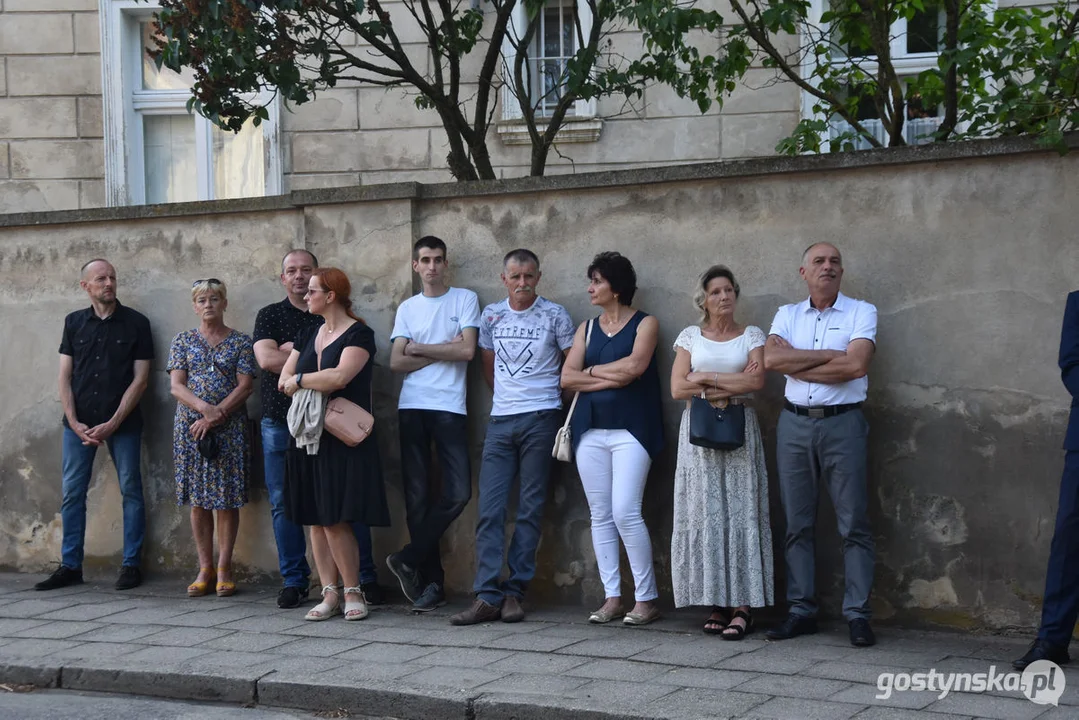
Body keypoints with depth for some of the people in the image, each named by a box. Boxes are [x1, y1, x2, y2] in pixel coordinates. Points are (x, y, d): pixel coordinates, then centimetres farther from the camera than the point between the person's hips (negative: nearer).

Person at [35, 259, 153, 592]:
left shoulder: (136, 323, 0)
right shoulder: (74, 322, 8)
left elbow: (140, 378, -4)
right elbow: (65, 377, 7)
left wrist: (113, 424, -10)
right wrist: (74, 422, -6)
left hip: (123, 423, -2)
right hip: (79, 423, 2)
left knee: (131, 491, 1)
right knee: (71, 493, 3)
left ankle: (131, 565, 9)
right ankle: (70, 566, 11)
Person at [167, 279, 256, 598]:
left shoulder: (240, 342, 4)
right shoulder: (183, 341, 9)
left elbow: (245, 386, -4)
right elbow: (177, 386, 1)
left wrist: (216, 416, -13)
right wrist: (204, 407, -17)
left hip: (229, 428, -2)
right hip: (190, 426, 2)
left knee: (227, 498, -2)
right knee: (198, 499, 3)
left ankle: (223, 568, 6)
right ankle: (205, 568, 9)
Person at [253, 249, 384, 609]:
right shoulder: (270, 315, 10)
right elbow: (266, 359, -6)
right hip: (280, 421, 1)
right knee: (284, 504, 2)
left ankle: (366, 578, 5)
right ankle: (294, 580, 12)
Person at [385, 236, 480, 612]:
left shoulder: (465, 299, 6)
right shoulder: (407, 308, 13)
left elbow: (467, 349, -6)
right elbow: (397, 362, 3)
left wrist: (419, 348, 0)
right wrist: (443, 351, -5)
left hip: (450, 407, -2)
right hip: (412, 408, 2)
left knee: (458, 492, -12)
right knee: (418, 496, 0)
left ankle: (408, 559, 3)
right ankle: (431, 581, 6)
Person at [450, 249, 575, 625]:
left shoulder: (554, 315, 1)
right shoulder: (491, 315, 11)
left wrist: (551, 396, 8)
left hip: (541, 420, -3)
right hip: (500, 420, 3)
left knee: (530, 509, -1)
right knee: (490, 509, -4)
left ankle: (514, 592, 4)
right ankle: (487, 596, -5)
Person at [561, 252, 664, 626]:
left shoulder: (645, 324, 2)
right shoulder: (587, 328, 14)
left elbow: (633, 366, -14)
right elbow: (567, 377, 3)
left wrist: (592, 370, -2)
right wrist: (611, 377, -8)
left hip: (630, 429, -5)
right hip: (590, 429, 5)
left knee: (625, 512, -14)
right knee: (600, 515, 3)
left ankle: (647, 599, -5)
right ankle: (612, 598, 7)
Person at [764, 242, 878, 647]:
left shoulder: (861, 312, 3)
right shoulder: (787, 315, 12)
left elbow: (856, 365, -14)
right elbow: (771, 359, -6)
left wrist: (796, 365, -7)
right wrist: (829, 355, -8)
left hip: (842, 423, -3)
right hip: (794, 424, 3)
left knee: (853, 524, -4)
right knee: (797, 524, 5)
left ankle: (857, 614, 0)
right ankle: (801, 610, 11)